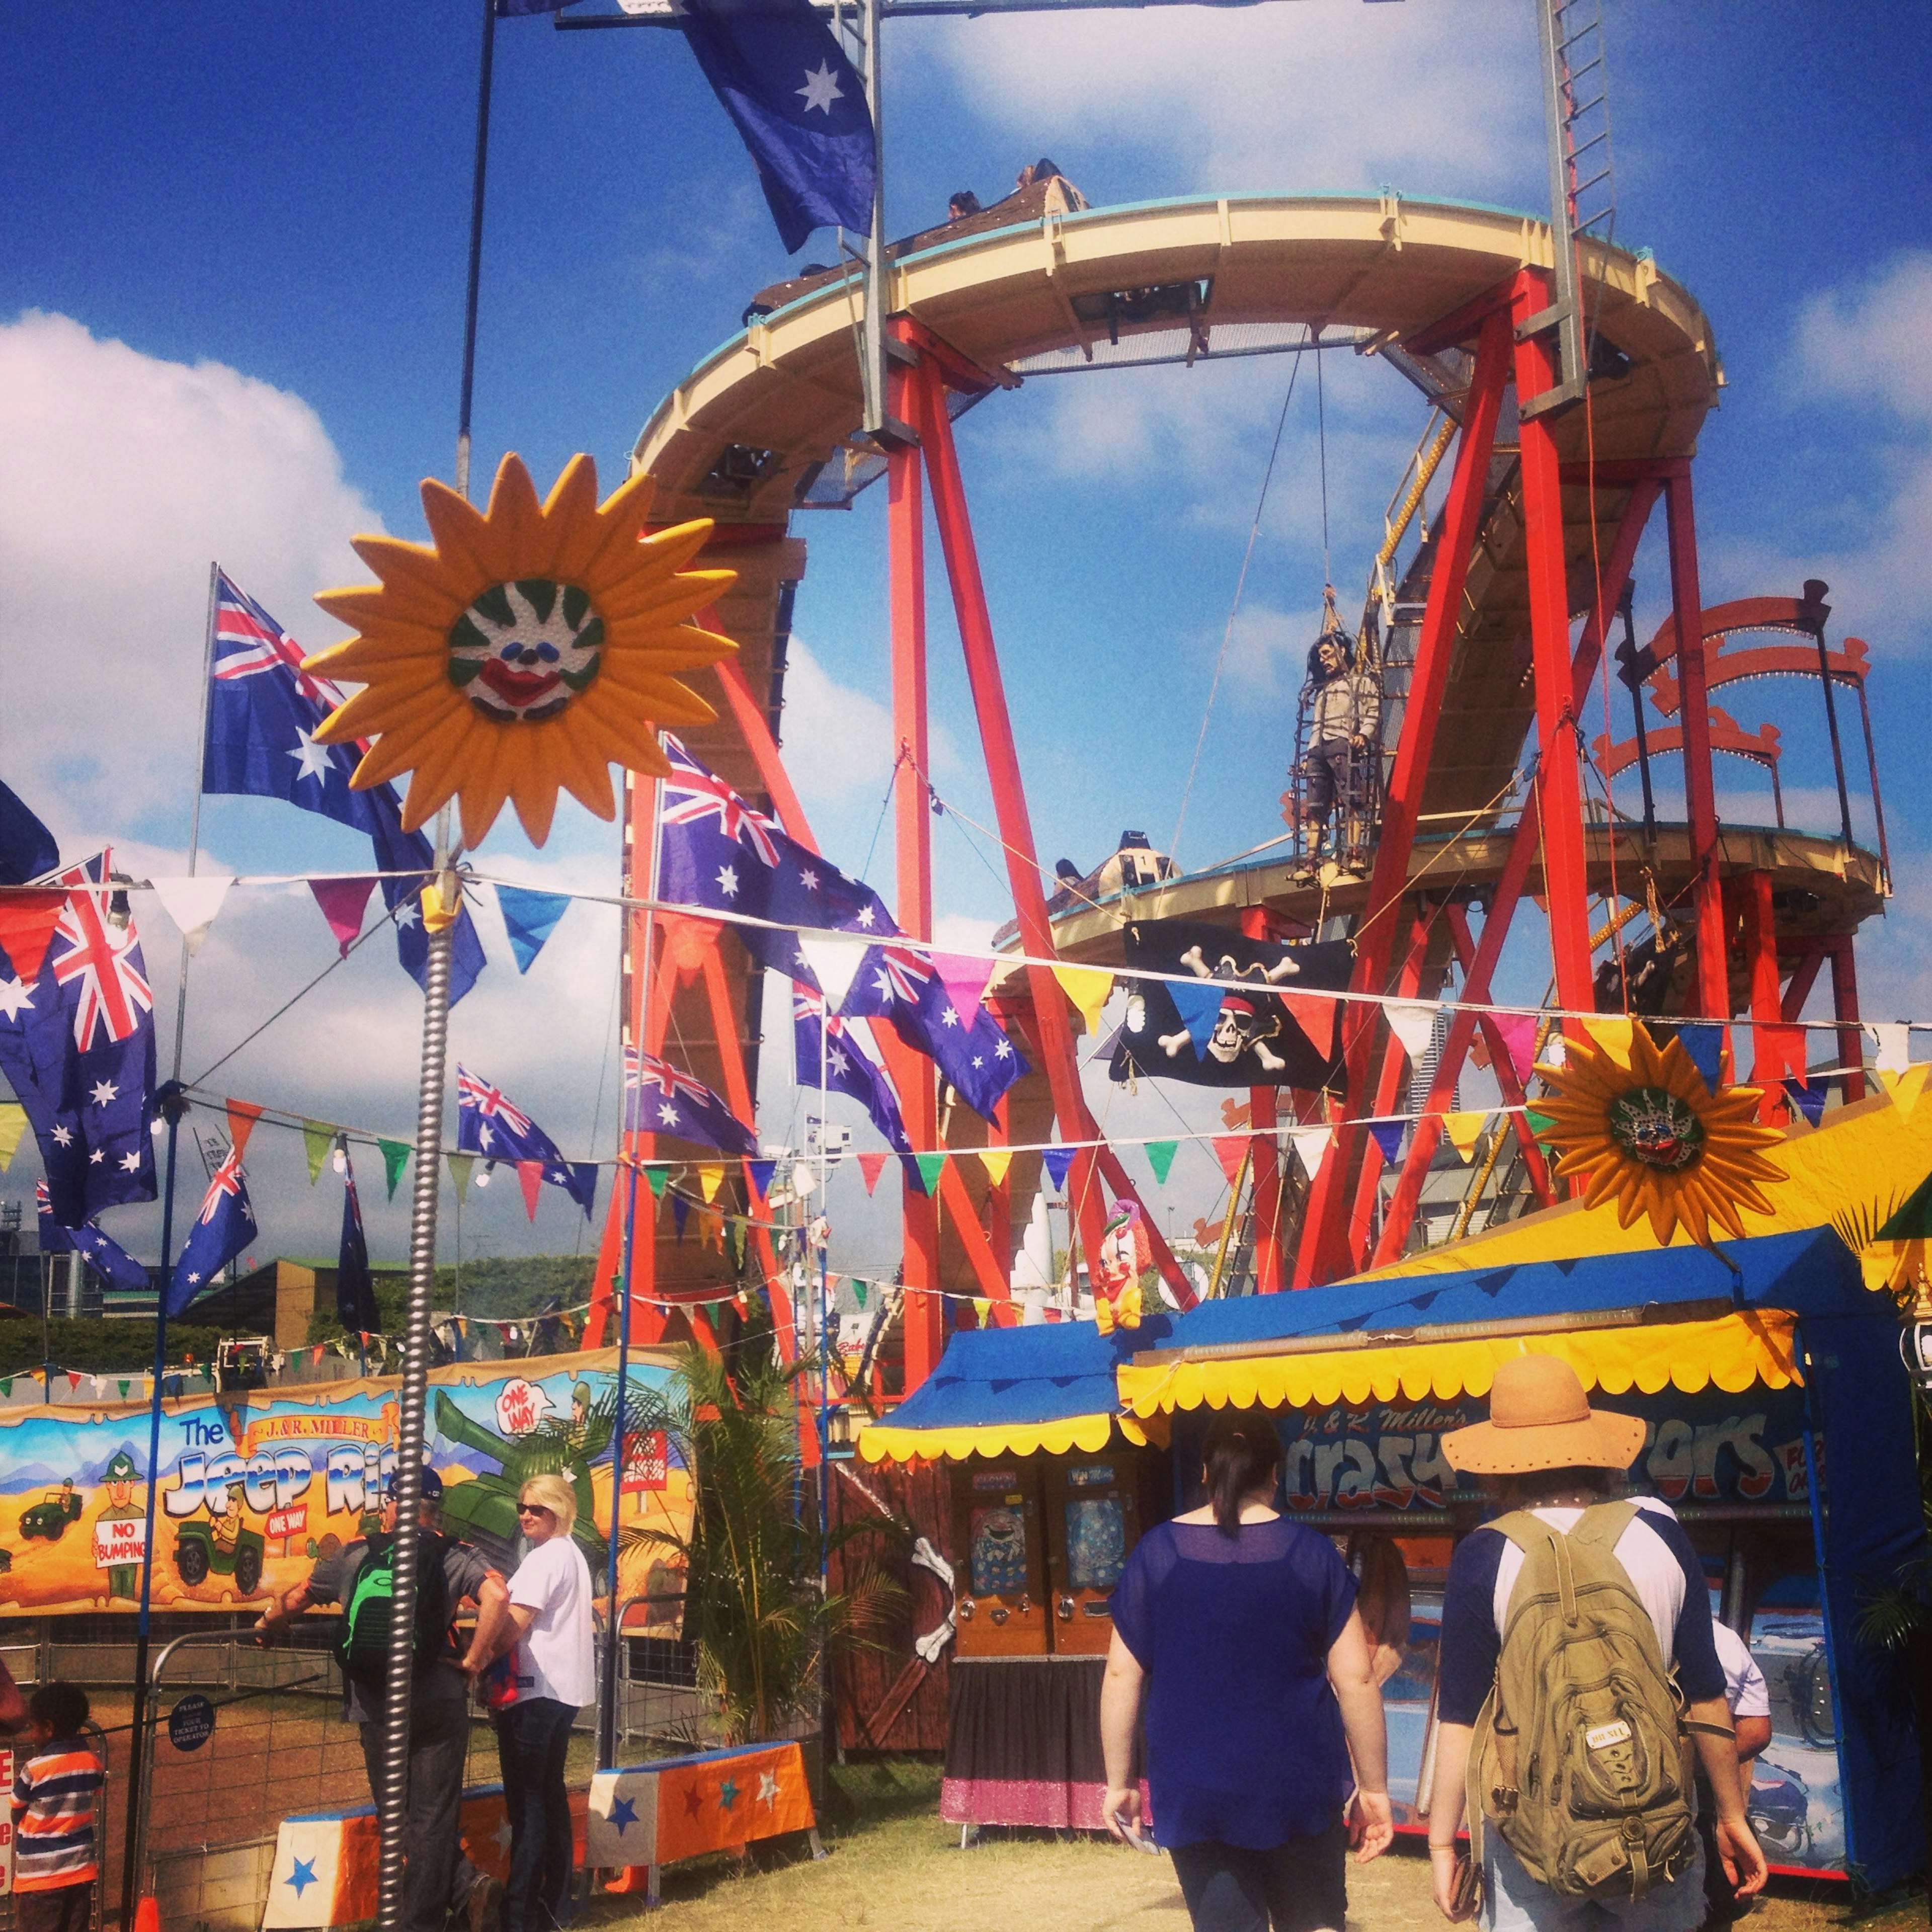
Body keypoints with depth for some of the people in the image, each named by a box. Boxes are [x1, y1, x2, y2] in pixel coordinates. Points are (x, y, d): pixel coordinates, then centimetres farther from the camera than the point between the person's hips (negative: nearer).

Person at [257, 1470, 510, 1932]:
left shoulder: (356, 1554, 5)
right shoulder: (456, 1556, 2)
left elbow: (295, 1599, 18)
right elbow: (497, 1597, -17)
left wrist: (268, 1624, 39)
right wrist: (471, 1659, -7)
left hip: (376, 1709, 0)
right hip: (440, 1700, 0)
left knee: (398, 1816, 11)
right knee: (433, 1814, 7)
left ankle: (464, 1886, 0)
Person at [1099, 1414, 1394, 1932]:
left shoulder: (1156, 1552, -3)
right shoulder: (1312, 1553, -4)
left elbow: (1122, 1675, -2)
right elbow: (1356, 1678, -4)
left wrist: (1119, 1782, 7)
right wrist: (1374, 1787, 5)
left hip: (1194, 1793, 0)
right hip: (1299, 1787, 0)